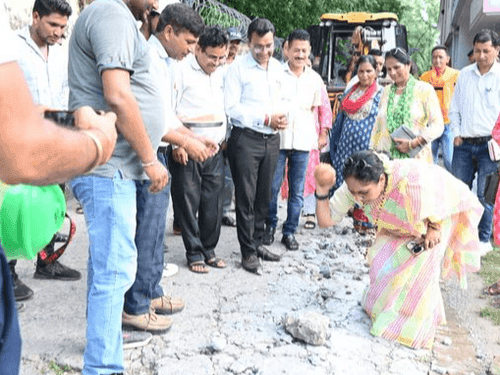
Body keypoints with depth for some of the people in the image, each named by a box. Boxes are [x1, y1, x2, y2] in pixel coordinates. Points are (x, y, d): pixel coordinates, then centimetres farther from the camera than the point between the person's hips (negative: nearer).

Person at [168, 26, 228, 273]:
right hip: (187, 151, -6)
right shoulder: (181, 70, -5)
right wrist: (177, 144, -13)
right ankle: (194, 253, 13)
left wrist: (225, 137, 17)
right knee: (188, 204, 1)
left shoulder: (219, 73, 16)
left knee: (213, 204, 7)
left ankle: (208, 249, 21)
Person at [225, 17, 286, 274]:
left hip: (271, 138, 6)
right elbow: (231, 108, -13)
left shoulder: (277, 68, 11)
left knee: (264, 196, 14)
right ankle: (248, 252, 10)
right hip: (246, 139, -6)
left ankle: (257, 242, 28)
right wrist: (266, 118, -15)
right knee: (246, 198, 0)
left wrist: (281, 118, -2)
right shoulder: (238, 68, -8)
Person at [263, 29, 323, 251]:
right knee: (273, 187, 1)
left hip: (303, 141, 3)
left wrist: (315, 136, 12)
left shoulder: (315, 79, 9)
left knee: (297, 191, 7)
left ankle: (290, 231, 20)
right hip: (278, 138, -3)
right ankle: (270, 225, 23)